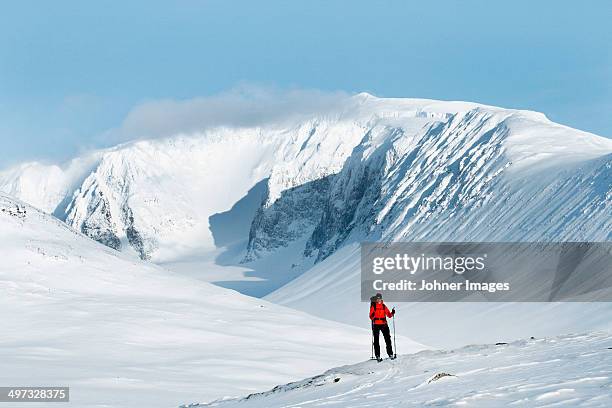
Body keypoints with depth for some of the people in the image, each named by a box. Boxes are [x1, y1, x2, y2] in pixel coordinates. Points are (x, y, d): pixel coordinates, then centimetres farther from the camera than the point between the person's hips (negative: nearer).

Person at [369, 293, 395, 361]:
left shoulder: (384, 306, 9)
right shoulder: (373, 306, 2)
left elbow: (389, 315, 8)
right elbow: (371, 317, -3)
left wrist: (392, 313, -11)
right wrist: (373, 316, -24)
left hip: (384, 324, 2)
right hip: (376, 325, -2)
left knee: (388, 339, -4)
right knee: (376, 340, -1)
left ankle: (390, 354, 0)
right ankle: (377, 356, 2)